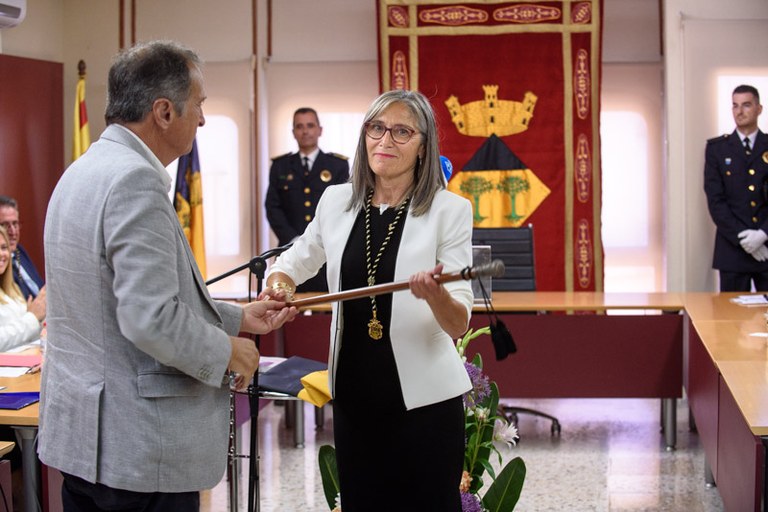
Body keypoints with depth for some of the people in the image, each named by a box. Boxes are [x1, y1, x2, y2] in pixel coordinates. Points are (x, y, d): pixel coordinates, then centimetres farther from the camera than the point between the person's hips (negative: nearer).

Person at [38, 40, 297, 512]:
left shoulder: (83, 172, 11)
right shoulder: (135, 180, -19)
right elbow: (151, 320, -26)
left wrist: (239, 317, 17)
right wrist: (228, 351, -10)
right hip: (134, 447, -10)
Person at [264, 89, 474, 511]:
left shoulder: (449, 210, -8)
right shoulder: (336, 201, 3)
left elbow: (459, 325, -11)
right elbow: (294, 263, 20)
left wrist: (435, 295, -33)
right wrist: (280, 284, -3)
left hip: (424, 399, -3)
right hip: (354, 393, 4)